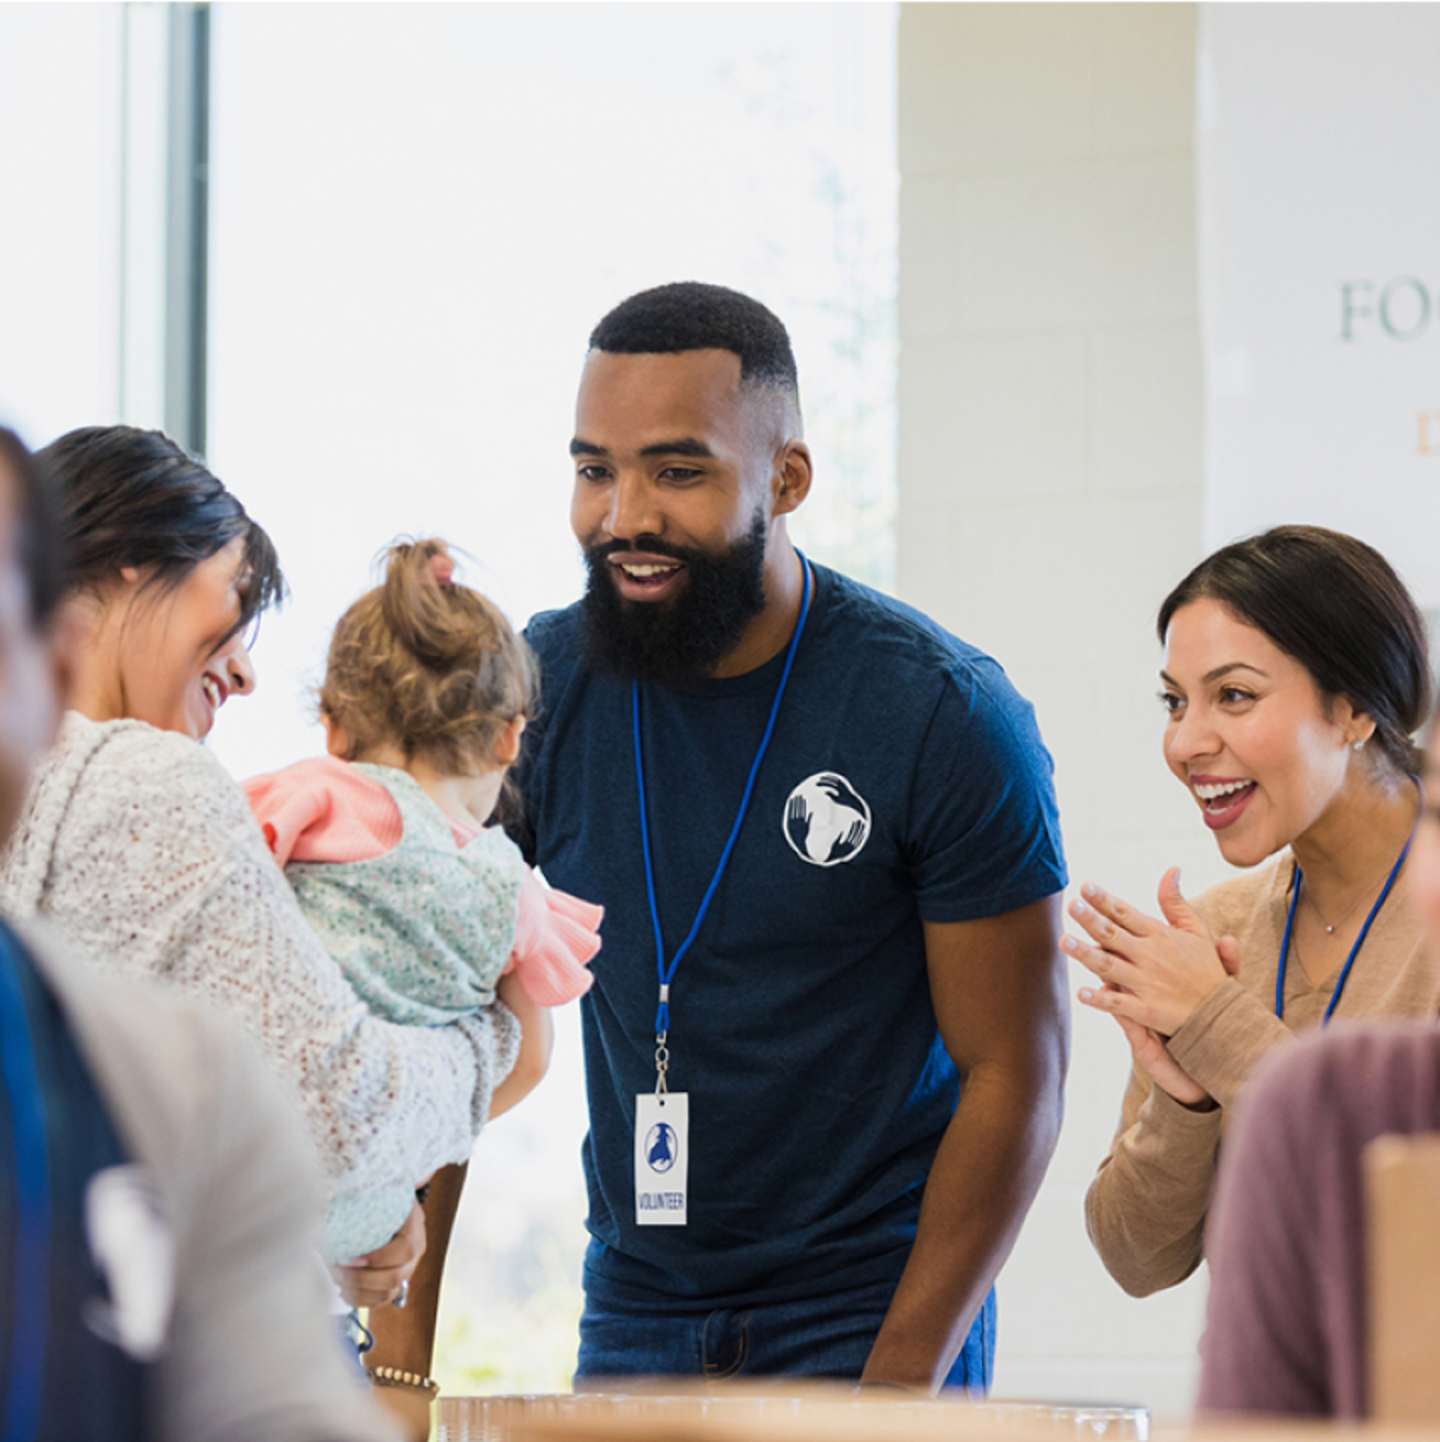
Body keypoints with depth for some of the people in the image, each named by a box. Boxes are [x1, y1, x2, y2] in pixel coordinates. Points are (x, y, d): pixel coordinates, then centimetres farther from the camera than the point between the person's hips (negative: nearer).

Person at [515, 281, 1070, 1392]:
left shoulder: (945, 716, -13)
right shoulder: (539, 689, -3)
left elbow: (1016, 1075, -11)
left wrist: (899, 1383, -18)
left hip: (872, 1313, -3)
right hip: (634, 1314, 3)